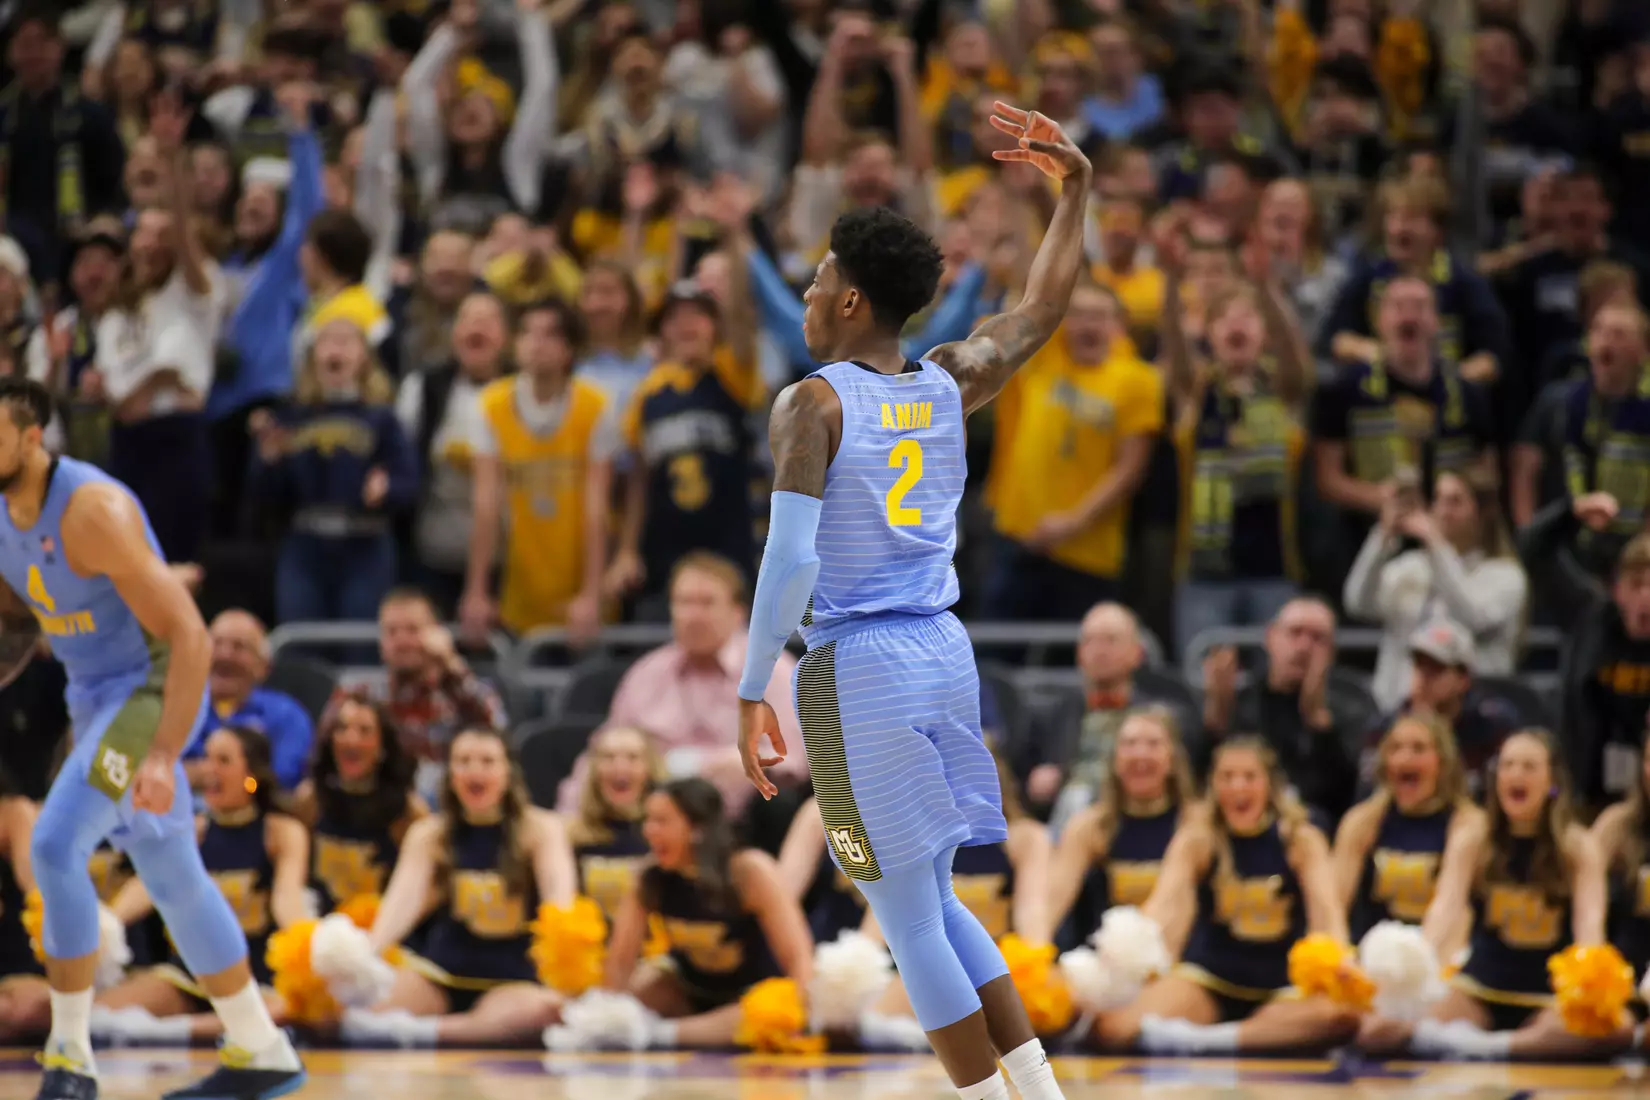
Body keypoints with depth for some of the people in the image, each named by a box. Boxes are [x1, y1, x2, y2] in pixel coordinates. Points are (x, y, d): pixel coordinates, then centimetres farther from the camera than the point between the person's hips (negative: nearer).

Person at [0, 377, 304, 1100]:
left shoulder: (93, 511, -25)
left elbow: (191, 637, -26)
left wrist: (162, 756, -32)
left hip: (153, 688, -9)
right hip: (95, 696, 9)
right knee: (175, 882, 15)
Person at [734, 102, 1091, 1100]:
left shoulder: (814, 404, -10)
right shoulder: (948, 387, 7)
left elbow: (789, 561, -17)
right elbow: (1043, 310, 23)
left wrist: (753, 694, -13)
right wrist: (1076, 188, 28)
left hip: (855, 668, -7)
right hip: (944, 652, 7)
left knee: (908, 917, 0)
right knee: (934, 902, 18)